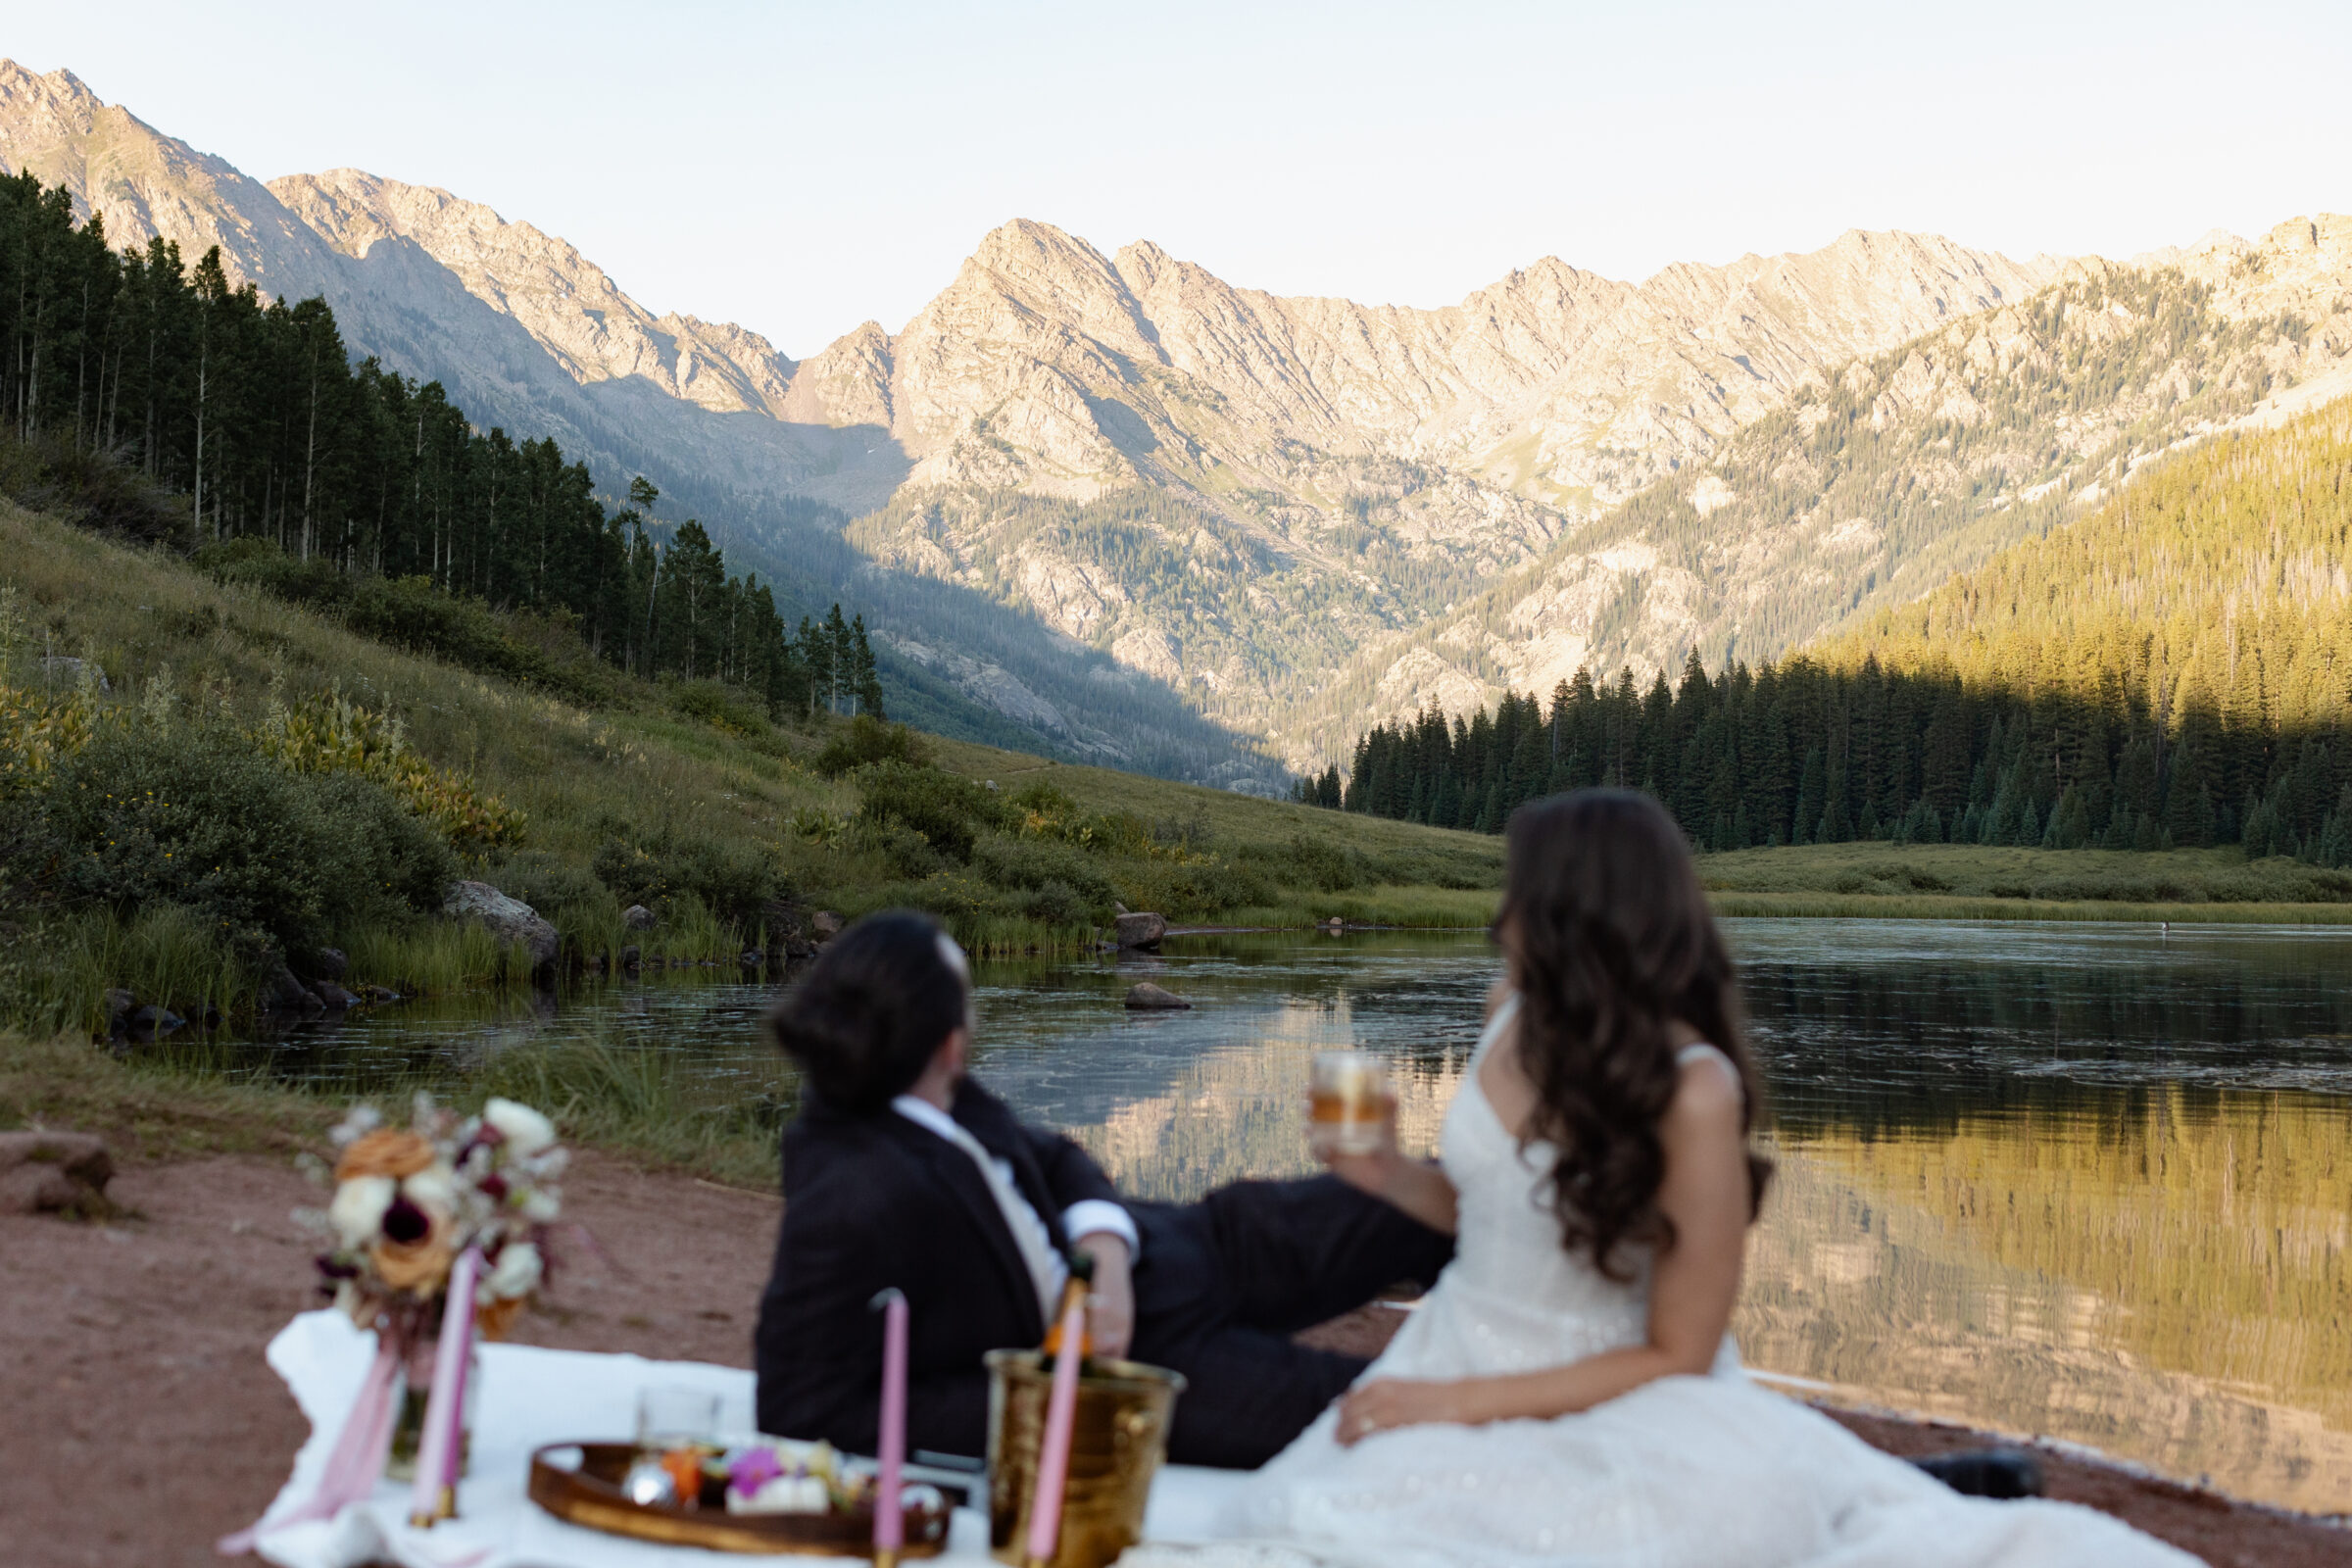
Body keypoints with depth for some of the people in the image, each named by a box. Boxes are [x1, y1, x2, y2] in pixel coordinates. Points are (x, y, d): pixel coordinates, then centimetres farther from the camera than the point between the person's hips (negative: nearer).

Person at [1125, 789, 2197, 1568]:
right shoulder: (1515, 1014, 0)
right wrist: (1382, 1173, -4)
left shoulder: (1692, 1092, -18)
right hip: (1459, 1356, 7)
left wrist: (1466, 1404, -17)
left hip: (1603, 1399, -6)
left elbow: (1676, 1355, -13)